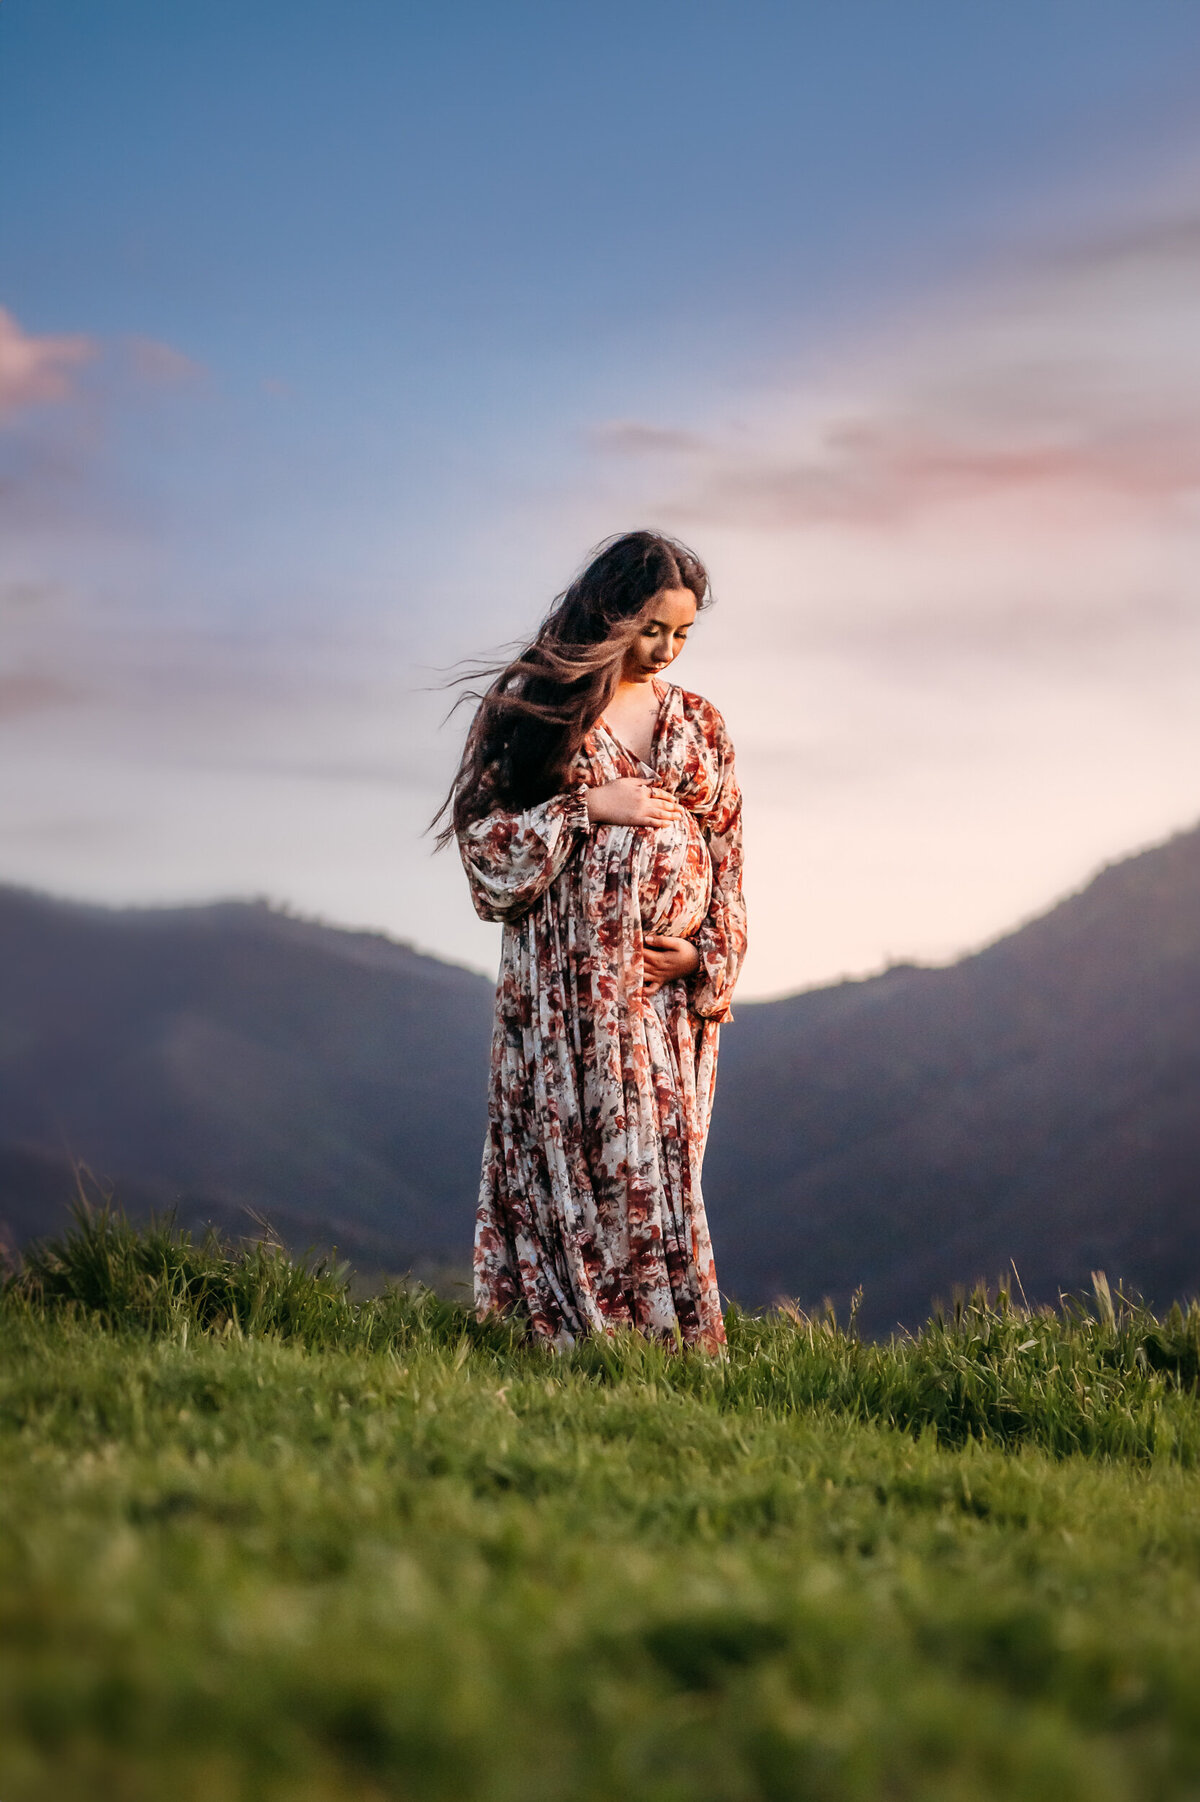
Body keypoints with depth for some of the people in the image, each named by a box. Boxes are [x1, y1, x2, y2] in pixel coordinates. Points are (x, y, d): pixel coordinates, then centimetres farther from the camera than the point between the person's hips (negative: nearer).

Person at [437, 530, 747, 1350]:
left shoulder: (699, 724, 12)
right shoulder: (531, 704, 2)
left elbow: (726, 859, 12)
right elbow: (484, 836, -2)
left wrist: (707, 958, -1)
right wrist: (589, 806, -11)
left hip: (670, 984, 3)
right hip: (566, 982, -3)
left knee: (664, 1161, 0)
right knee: (573, 1154, -4)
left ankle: (677, 1342, 3)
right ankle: (571, 1339, 1)